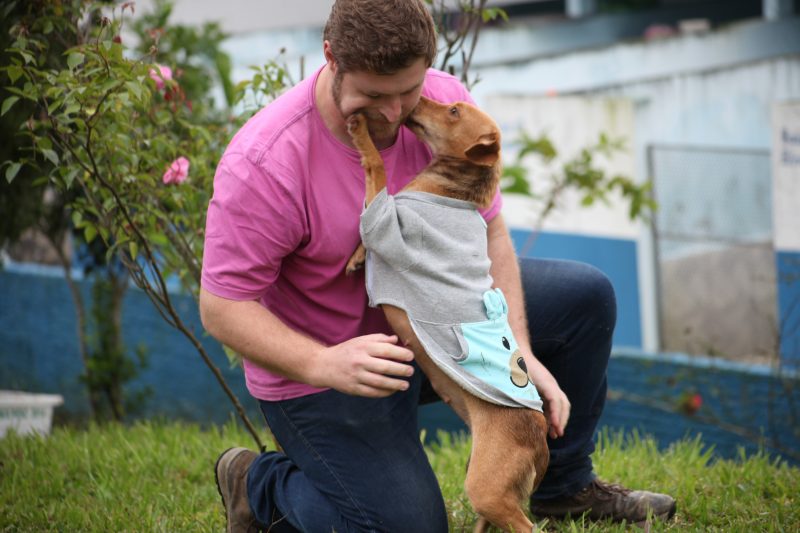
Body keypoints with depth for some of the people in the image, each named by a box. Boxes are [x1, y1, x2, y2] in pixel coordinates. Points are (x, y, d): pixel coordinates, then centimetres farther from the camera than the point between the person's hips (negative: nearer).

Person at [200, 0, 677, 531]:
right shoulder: (263, 163, -30)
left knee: (588, 296, 0)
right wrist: (323, 365, -38)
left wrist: (520, 351, -14)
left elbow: (487, 232, -4)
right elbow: (222, 307, -25)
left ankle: (562, 484, 18)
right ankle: (261, 484, 11)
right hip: (322, 367, -6)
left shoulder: (445, 102, -13)